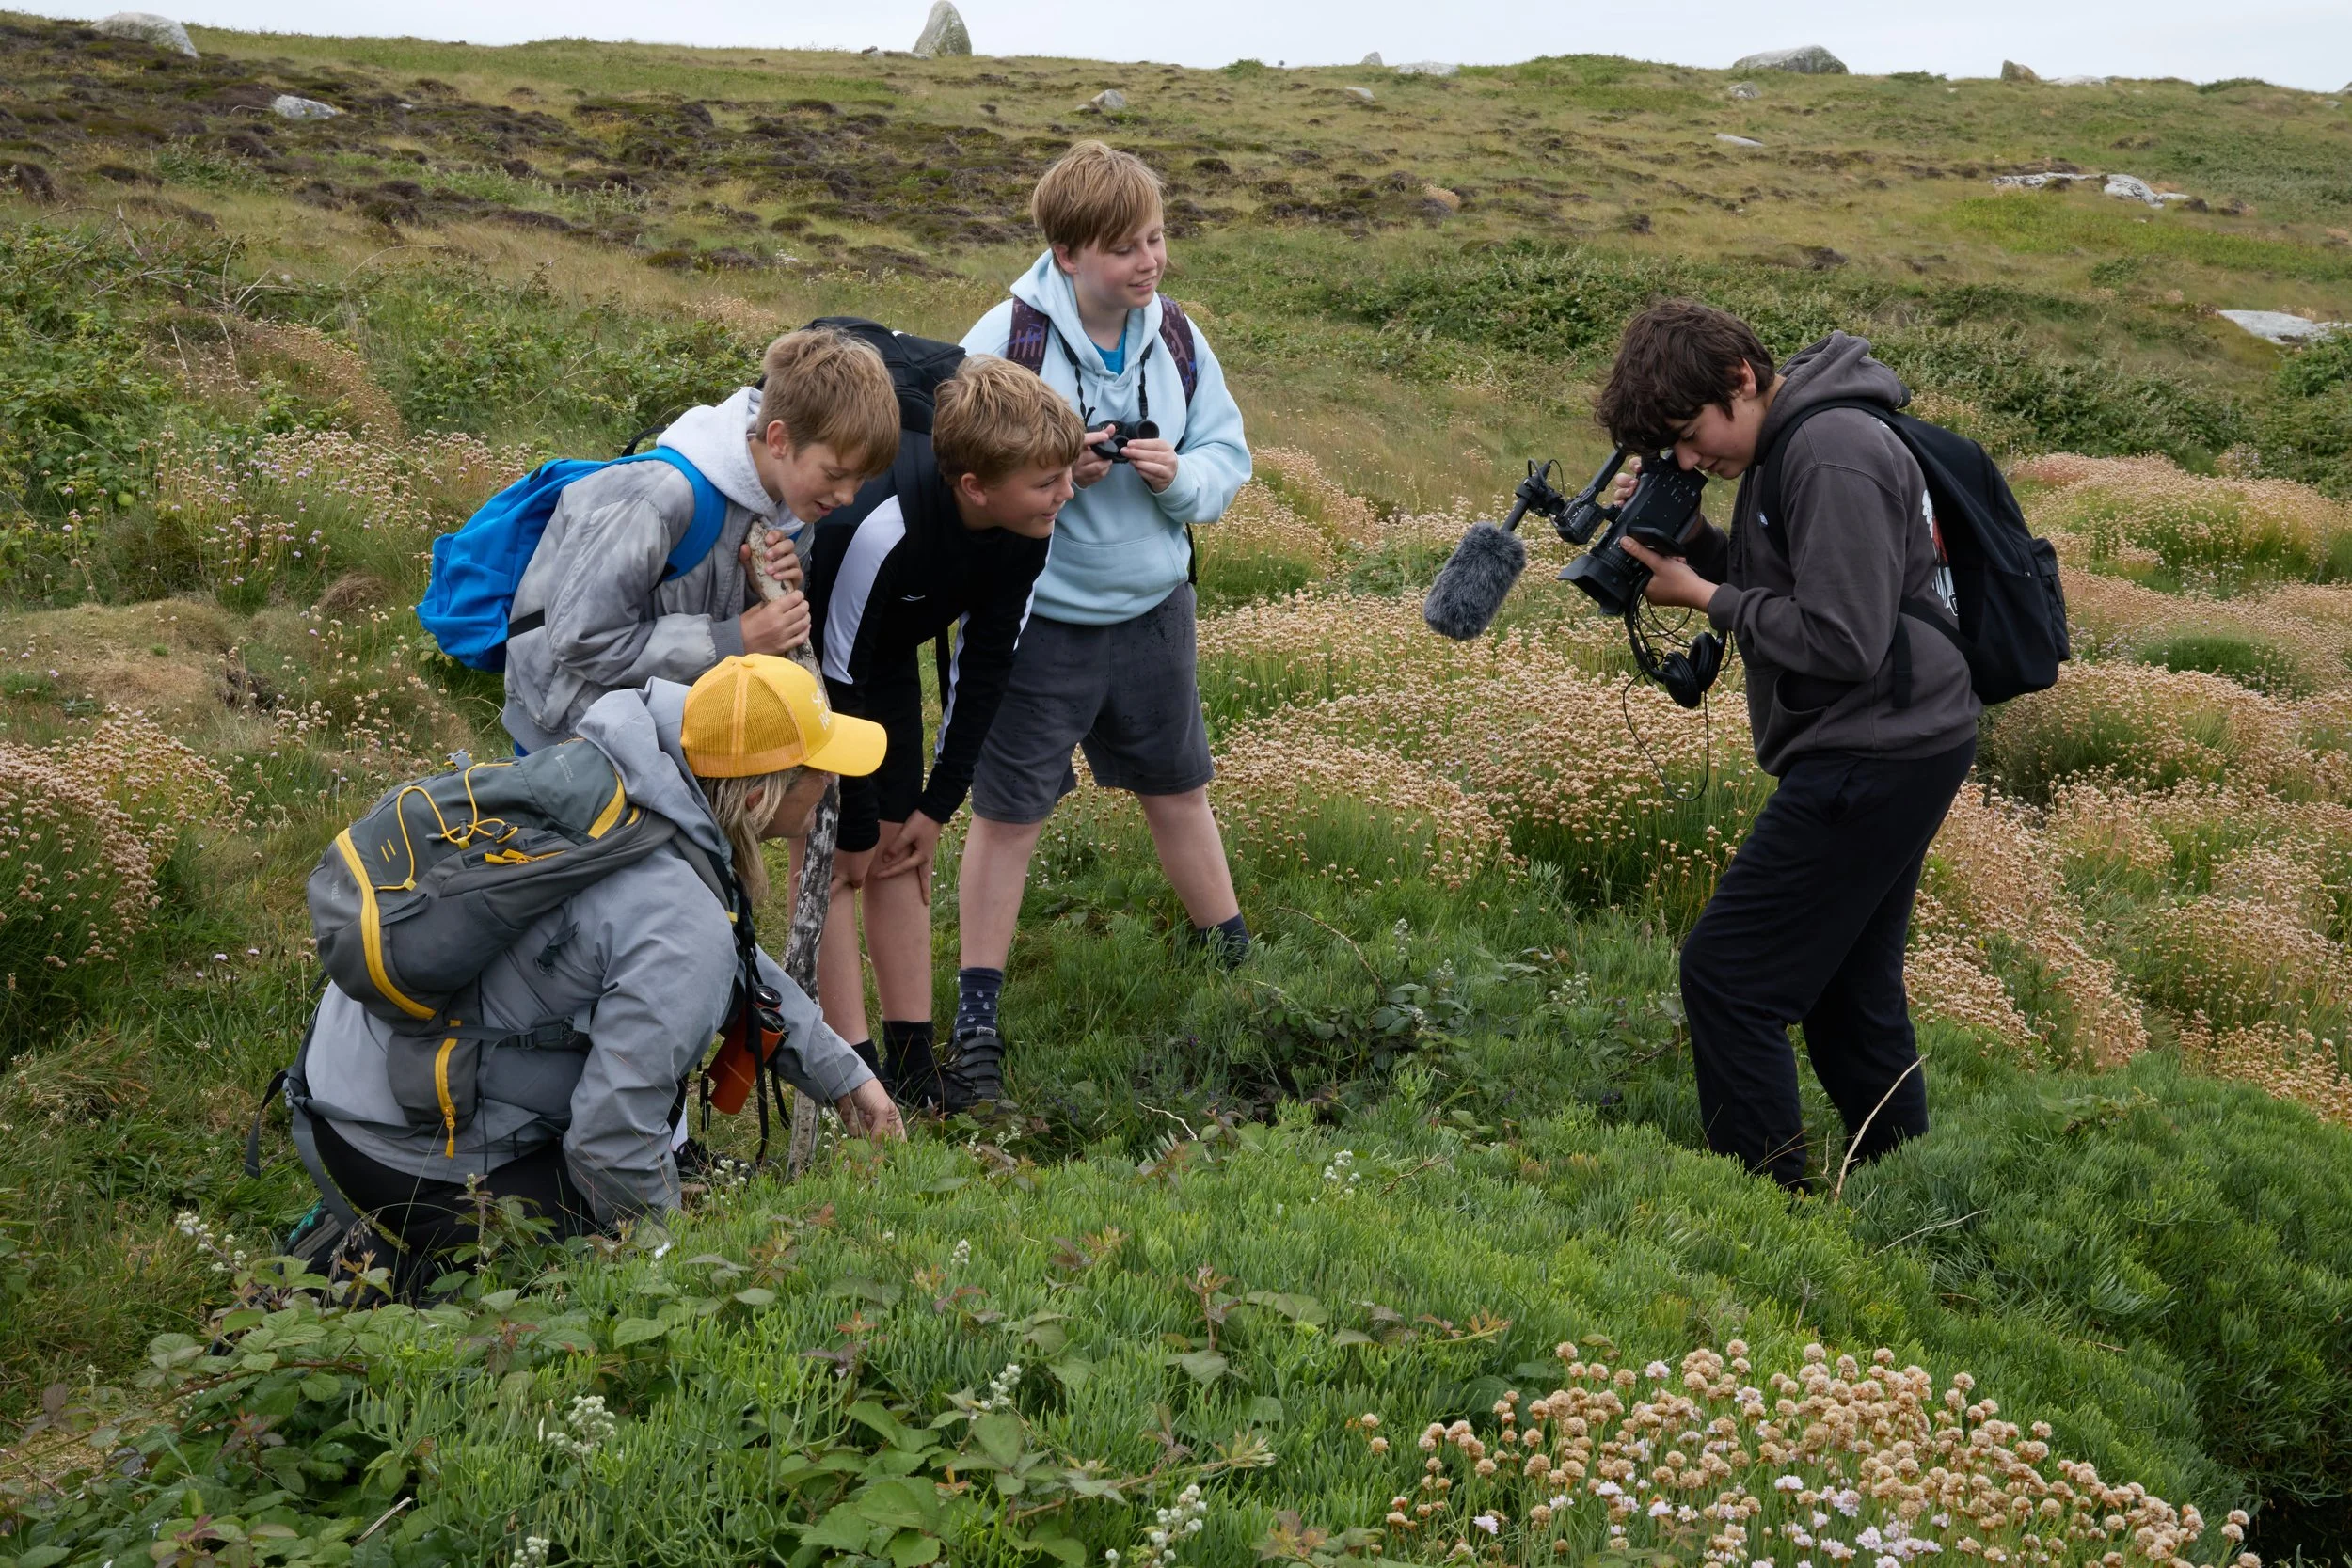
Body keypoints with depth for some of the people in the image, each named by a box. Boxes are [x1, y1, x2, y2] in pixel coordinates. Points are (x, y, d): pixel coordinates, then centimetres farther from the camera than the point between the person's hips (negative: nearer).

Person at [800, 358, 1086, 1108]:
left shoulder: (1027, 529, -20)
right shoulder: (879, 525, -41)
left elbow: (985, 662, -7)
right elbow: (837, 681, -31)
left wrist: (939, 802, -5)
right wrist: (855, 827, -21)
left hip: (889, 649, 6)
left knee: (905, 851, 4)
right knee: (833, 852, -12)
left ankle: (913, 1065, 9)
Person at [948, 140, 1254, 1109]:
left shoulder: (1176, 338, -1)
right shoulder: (1005, 339, -16)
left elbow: (1229, 458, 5)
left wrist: (1179, 476, -16)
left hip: (1152, 609, 4)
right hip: (1035, 620, -4)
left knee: (1178, 791, 20)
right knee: (1007, 813, 4)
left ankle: (1233, 958, 38)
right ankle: (976, 1020, 16)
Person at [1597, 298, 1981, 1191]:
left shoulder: (1834, 459, -20)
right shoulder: (1784, 444, 12)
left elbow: (1842, 642, -23)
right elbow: (1788, 586, 19)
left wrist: (1705, 596, -14)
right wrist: (1690, 543, 2)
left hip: (1874, 762, -11)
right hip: (1893, 753, 11)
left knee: (1727, 973, -8)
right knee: (1847, 983, 17)